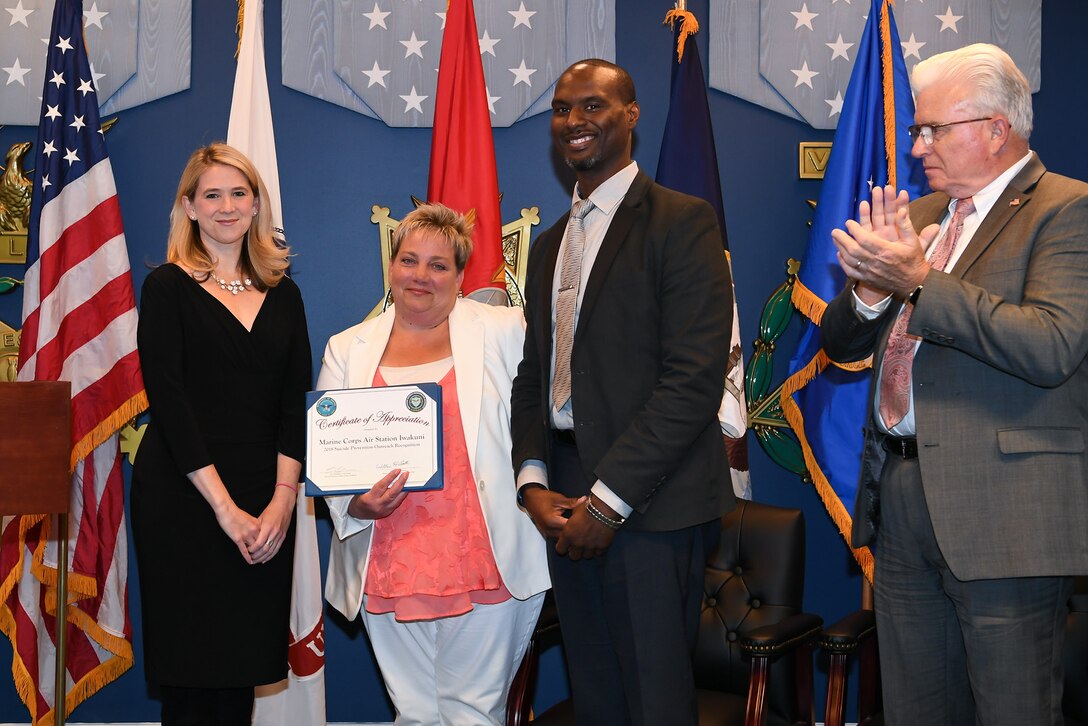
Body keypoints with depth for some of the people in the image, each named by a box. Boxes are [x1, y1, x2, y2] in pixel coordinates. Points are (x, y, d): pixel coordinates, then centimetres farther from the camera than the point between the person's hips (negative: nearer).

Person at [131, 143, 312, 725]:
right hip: (183, 498, -3)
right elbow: (168, 401, -8)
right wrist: (224, 506, -13)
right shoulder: (168, 286, 1)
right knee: (192, 676, 0)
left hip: (265, 506, 3)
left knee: (246, 666, 6)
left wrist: (283, 497, -8)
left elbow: (295, 403, 6)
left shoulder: (283, 294, 12)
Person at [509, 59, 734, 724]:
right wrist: (533, 481, 0)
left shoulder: (682, 222, -6)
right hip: (566, 503, 7)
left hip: (650, 504, -6)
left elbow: (695, 378, -15)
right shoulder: (551, 244, 17)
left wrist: (607, 499, -16)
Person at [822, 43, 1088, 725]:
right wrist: (872, 285, -7)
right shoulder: (919, 216, 16)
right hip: (901, 497, 8)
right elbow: (841, 343, 16)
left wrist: (918, 280, -22)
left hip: (1002, 511, -7)